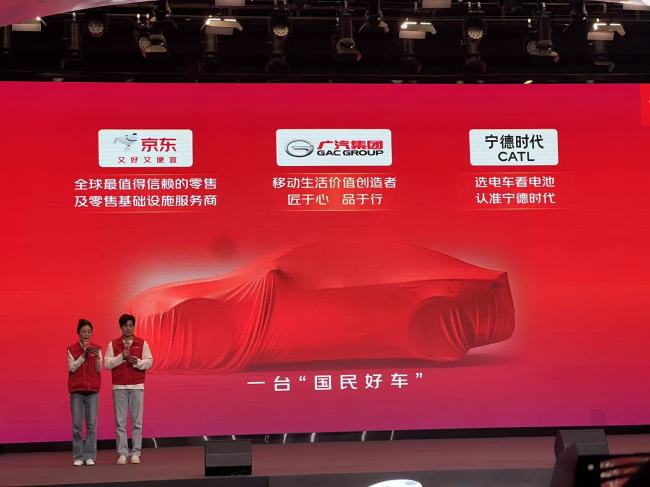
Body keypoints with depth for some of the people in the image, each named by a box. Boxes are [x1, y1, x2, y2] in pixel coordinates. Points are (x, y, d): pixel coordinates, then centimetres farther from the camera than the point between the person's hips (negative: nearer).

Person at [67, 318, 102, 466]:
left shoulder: (97, 349, 5)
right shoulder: (72, 349, 2)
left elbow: (99, 369, -2)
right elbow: (72, 368, -7)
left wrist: (96, 357, -20)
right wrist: (83, 355, -18)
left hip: (92, 390, 1)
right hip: (76, 390, -1)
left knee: (92, 424, -2)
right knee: (77, 425, -1)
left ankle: (90, 456, 4)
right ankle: (78, 457, 6)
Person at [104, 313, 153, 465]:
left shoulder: (142, 343, 7)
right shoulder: (113, 344, 7)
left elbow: (149, 362, 2)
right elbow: (107, 364, 0)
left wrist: (136, 362, -15)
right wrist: (122, 356, -12)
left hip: (137, 387, 0)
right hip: (119, 387, 0)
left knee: (137, 421, -1)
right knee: (120, 422, -1)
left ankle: (135, 453, 3)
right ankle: (122, 453, 3)